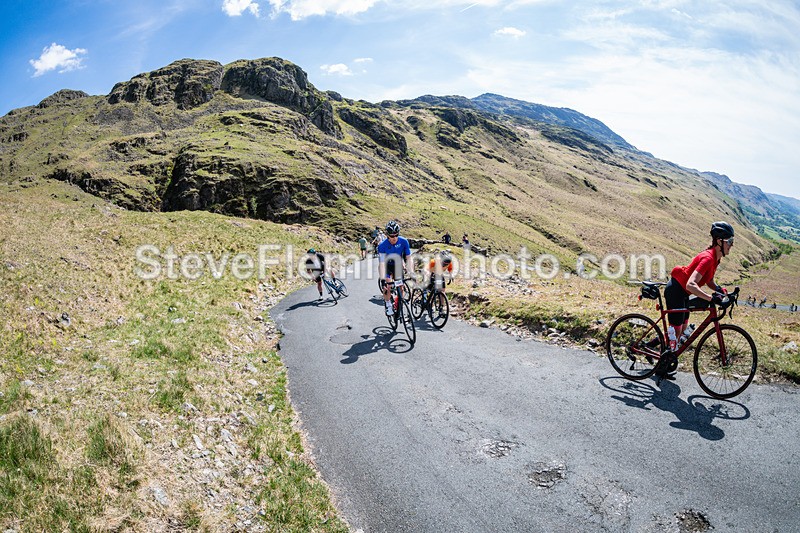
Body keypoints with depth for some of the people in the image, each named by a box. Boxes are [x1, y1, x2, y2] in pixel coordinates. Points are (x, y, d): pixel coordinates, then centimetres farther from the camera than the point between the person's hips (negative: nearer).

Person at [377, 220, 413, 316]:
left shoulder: (404, 242, -25)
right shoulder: (382, 245, -30)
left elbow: (408, 258, -20)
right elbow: (381, 263, -35)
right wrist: (383, 279, -46)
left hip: (398, 265, 2)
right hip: (387, 266, -2)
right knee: (387, 286, -21)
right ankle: (388, 306, -2)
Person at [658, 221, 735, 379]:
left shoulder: (715, 257, 3)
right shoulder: (708, 258, -27)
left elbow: (709, 282, 12)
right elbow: (691, 285, -37)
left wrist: (720, 291, -7)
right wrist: (711, 298, -44)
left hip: (682, 292, 10)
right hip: (675, 290, -10)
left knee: (682, 326, 18)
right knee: (676, 329, -2)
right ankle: (662, 368, 11)